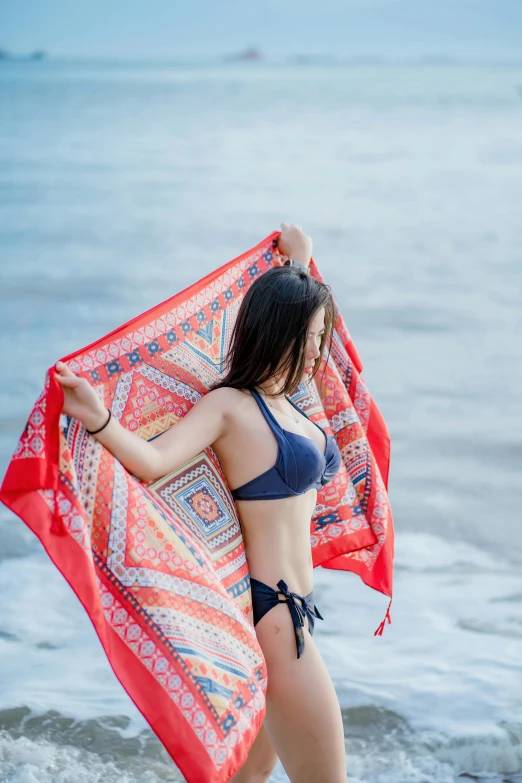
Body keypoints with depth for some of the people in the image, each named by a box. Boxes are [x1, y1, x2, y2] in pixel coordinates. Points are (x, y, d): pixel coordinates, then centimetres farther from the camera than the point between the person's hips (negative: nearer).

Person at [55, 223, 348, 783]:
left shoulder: (280, 396, 10)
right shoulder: (228, 405, -14)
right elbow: (154, 460, -31)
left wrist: (299, 262, 35)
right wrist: (99, 422, -48)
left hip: (290, 606, 9)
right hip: (272, 610, -9)